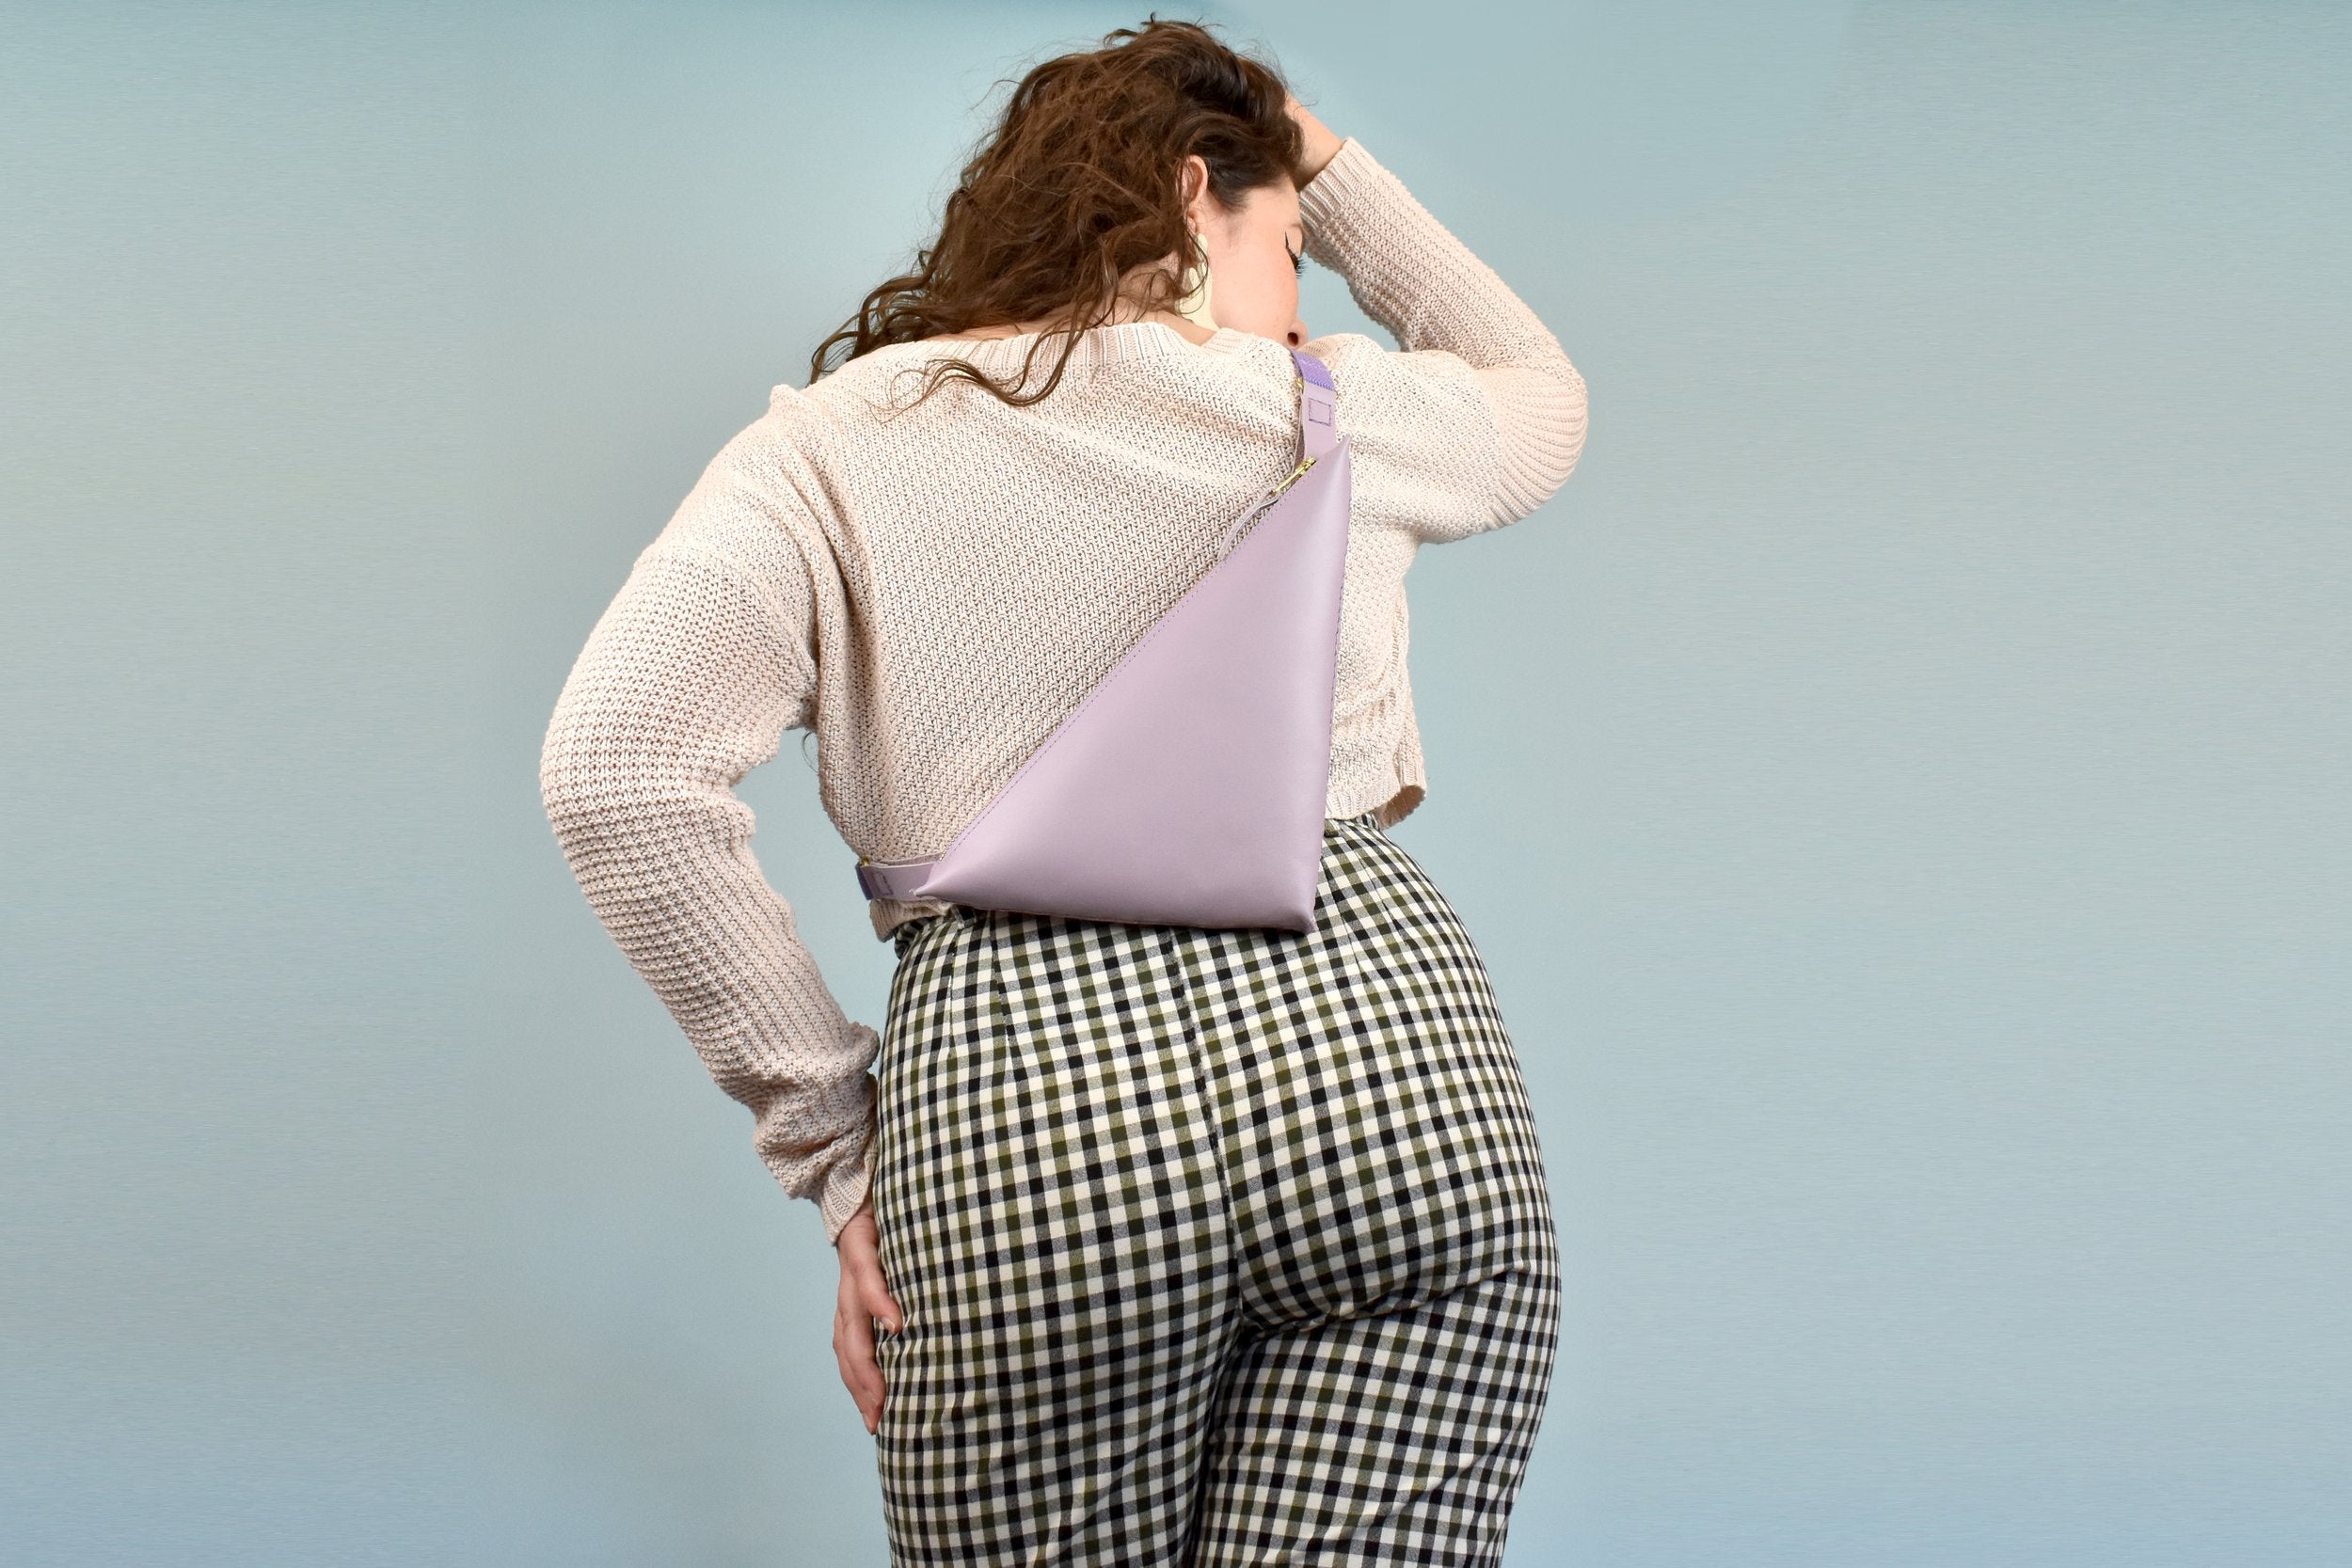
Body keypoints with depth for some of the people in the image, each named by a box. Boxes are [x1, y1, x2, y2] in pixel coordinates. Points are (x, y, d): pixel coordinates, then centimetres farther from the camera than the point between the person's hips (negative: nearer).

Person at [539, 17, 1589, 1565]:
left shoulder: (834, 445, 11)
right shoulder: (1333, 405, 14)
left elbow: (617, 774, -4)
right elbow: (1544, 393, 39)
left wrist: (836, 1140, 1)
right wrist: (1321, 164, 41)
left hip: (1022, 1077, 0)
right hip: (1387, 1043, 1)